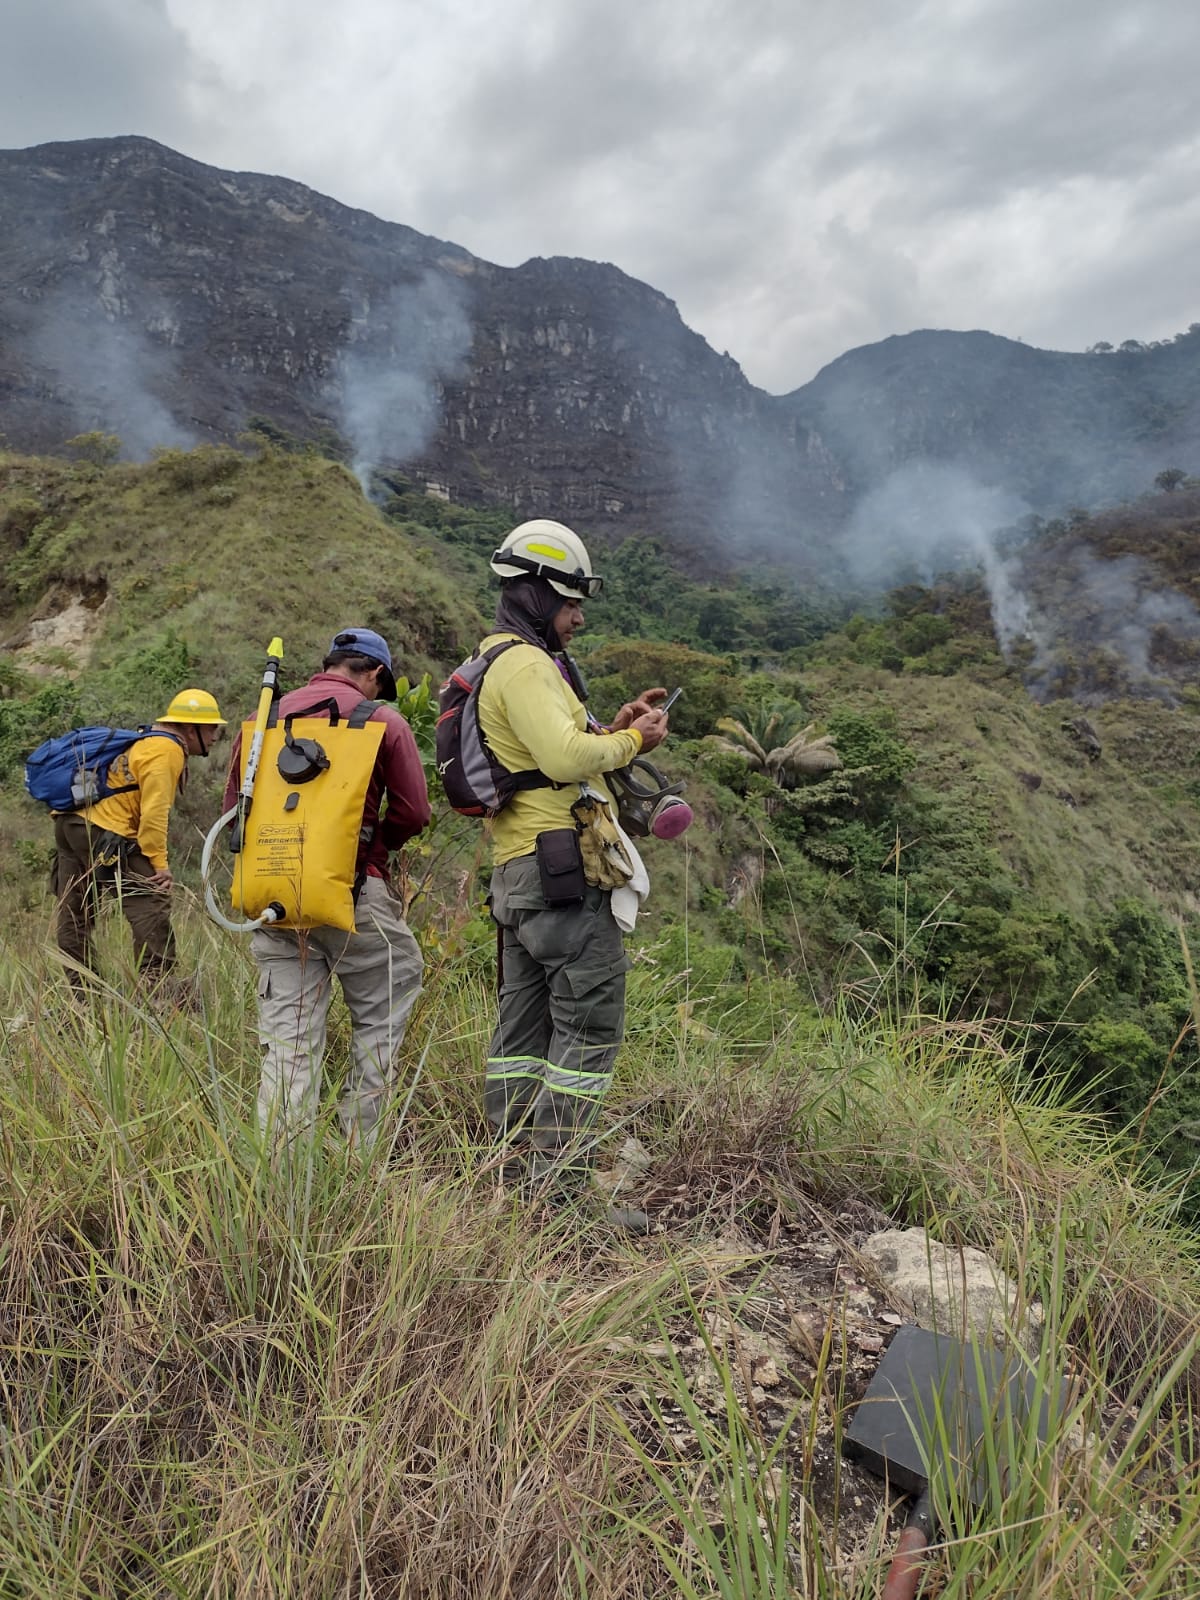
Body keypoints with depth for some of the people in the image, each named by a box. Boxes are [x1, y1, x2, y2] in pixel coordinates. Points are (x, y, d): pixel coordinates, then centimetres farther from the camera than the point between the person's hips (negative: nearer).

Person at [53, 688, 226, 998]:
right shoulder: (166, 750, -11)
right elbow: (154, 810, -19)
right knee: (151, 906, -11)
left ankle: (80, 995, 21)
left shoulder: (147, 741, 20)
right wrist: (159, 862, -17)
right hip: (103, 833, -11)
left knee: (73, 915, 12)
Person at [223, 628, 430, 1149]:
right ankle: (359, 1140, 16)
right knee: (382, 1013, 14)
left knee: (286, 1037, 9)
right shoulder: (384, 721, -1)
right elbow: (413, 813, -2)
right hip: (353, 892, -4)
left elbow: (234, 806, 12)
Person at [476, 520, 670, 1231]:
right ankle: (565, 1186, -2)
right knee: (590, 1023, -6)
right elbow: (566, 756, -24)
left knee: (526, 1021, 13)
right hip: (563, 867, -11)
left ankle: (515, 1168, 22)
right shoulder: (526, 665, -11)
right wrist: (631, 741, -8)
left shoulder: (498, 665, 23)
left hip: (519, 870, 11)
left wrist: (613, 727, 11)